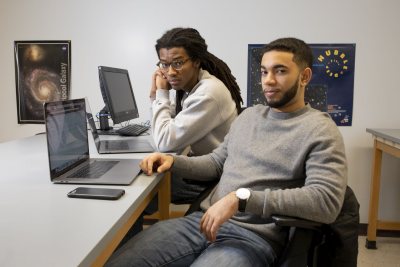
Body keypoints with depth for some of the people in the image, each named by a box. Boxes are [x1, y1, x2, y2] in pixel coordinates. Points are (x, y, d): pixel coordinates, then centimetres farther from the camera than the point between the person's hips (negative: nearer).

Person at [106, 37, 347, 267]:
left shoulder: (319, 130, -6)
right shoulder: (250, 115, 17)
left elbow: (327, 201, -19)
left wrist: (241, 197, -26)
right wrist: (173, 161, 3)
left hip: (254, 237, -6)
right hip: (204, 220, 6)